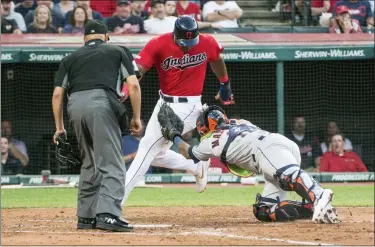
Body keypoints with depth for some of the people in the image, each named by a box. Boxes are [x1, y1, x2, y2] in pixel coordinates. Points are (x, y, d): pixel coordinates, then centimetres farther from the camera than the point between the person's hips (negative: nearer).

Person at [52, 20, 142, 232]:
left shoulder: (71, 58, 26)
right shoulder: (117, 52, 20)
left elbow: (57, 93, 17)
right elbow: (133, 85, 8)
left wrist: (60, 127, 22)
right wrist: (137, 117, 12)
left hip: (75, 106, 4)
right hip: (102, 103, -4)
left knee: (90, 163, 19)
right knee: (111, 164, -8)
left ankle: (86, 216, 19)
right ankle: (108, 214, -25)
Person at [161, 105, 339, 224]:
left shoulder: (211, 141, 22)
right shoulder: (241, 123, 37)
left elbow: (188, 153, 42)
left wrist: (174, 137, 60)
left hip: (271, 148, -7)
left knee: (287, 175, -38)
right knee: (263, 211, 4)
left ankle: (319, 197, -69)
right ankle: (313, 208, -15)